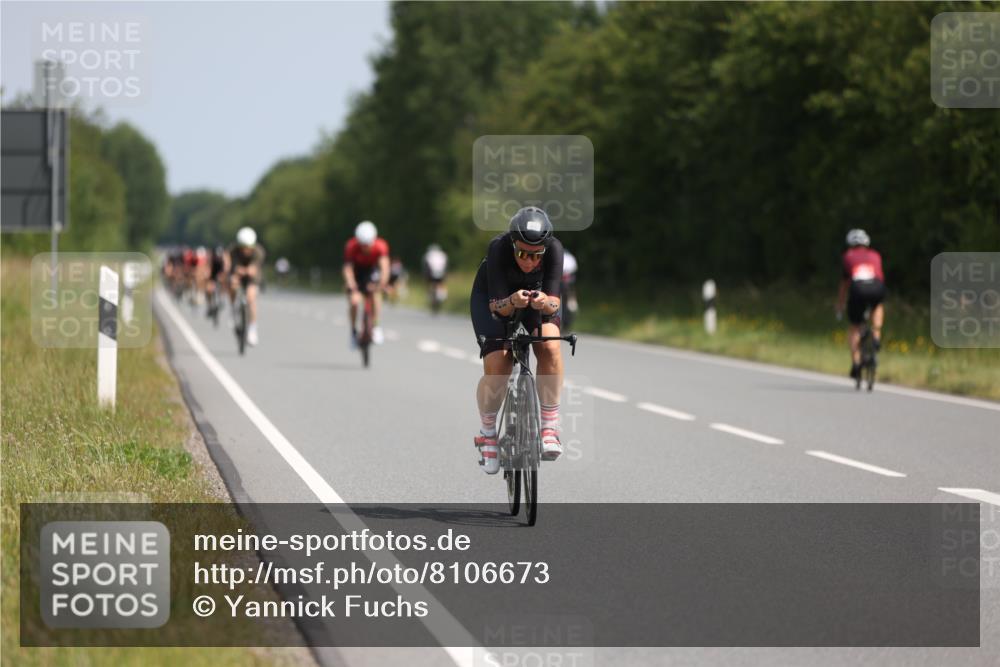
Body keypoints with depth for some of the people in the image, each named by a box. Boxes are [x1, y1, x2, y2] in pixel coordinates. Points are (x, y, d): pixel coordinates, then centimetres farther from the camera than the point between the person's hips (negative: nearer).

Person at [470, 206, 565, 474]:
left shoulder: (554, 249, -32)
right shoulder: (498, 248, -37)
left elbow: (554, 302, -35)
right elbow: (497, 306, -36)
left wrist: (544, 302, -58)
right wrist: (512, 302, -57)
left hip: (536, 293, 2)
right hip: (493, 296, -2)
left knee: (550, 347, -27)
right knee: (497, 366, -18)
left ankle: (550, 427, -17)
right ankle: (487, 434, 7)